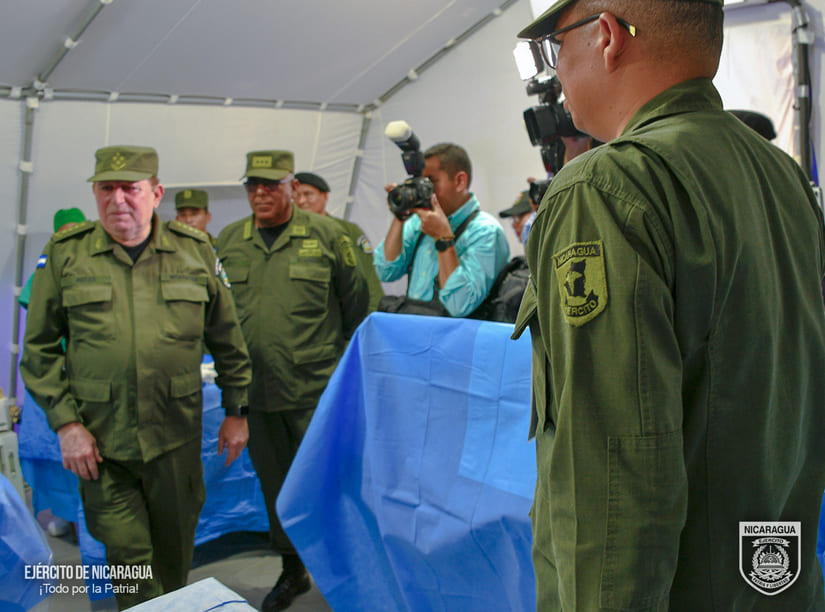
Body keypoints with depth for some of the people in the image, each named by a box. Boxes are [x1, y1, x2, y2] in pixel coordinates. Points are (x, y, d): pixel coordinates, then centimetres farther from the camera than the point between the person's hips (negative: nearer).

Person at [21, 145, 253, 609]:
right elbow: (39, 348, 2)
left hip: (176, 438, 1)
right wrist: (65, 422, -6)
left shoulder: (195, 250, 1)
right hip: (99, 443, -1)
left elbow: (228, 339, 7)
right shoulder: (65, 254, -1)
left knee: (175, 554, 17)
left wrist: (237, 411, 7)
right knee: (129, 557, 2)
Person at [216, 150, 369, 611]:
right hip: (256, 391, 4)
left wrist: (344, 359, 7)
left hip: (317, 388, -4)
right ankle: (292, 570, 36)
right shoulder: (229, 241, 7)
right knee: (275, 484, 17)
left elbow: (356, 300, 4)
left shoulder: (326, 235, -3)